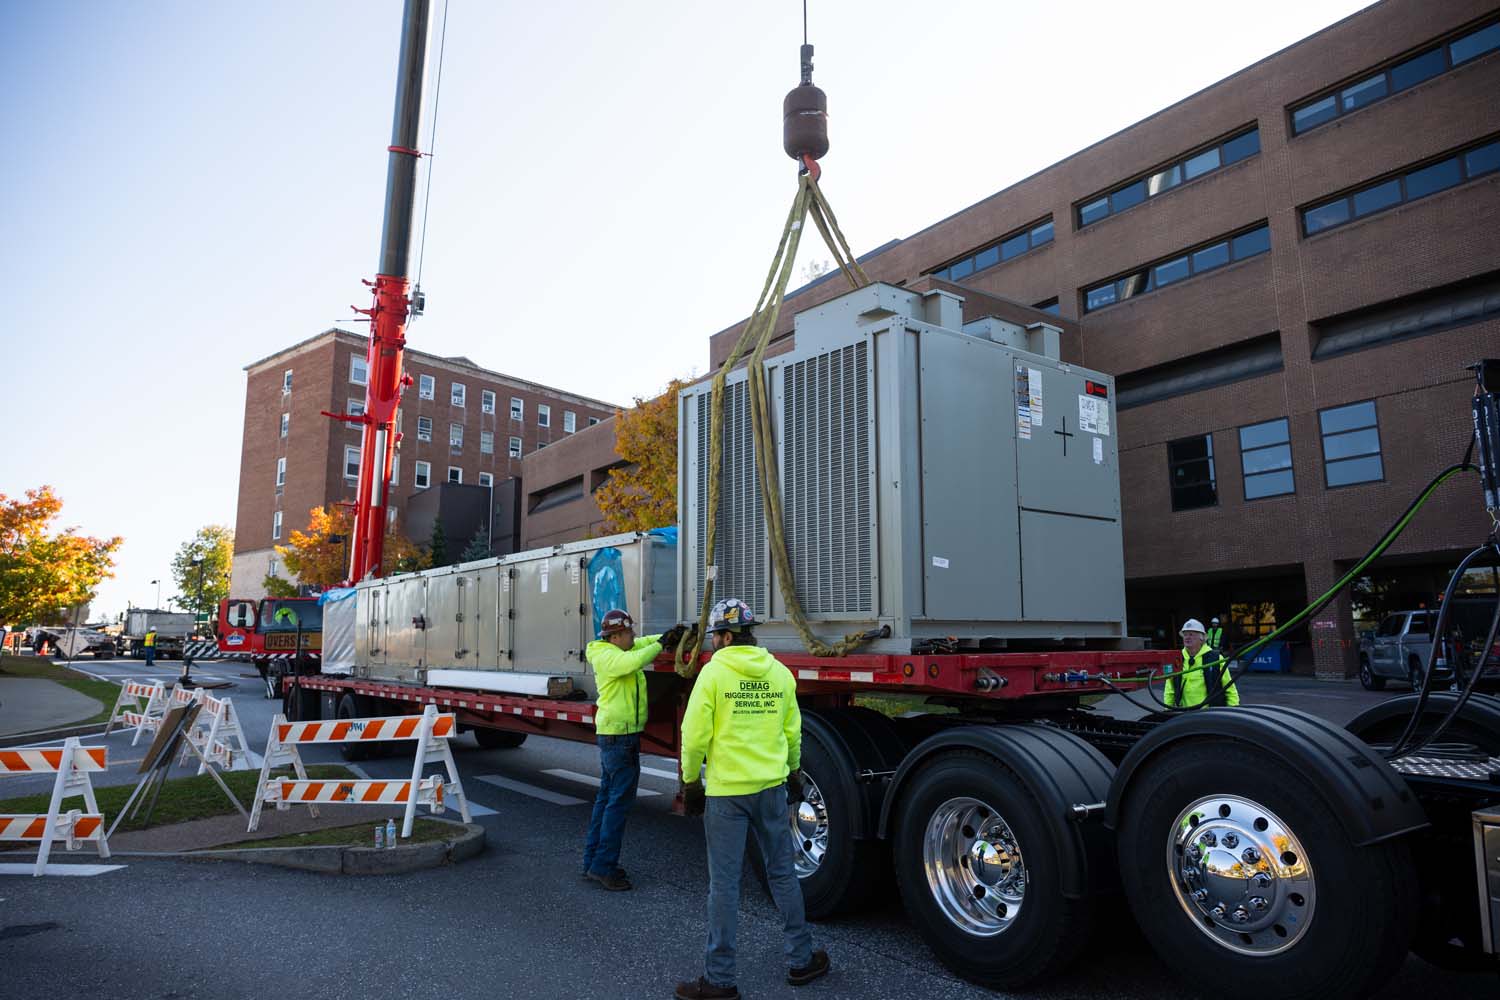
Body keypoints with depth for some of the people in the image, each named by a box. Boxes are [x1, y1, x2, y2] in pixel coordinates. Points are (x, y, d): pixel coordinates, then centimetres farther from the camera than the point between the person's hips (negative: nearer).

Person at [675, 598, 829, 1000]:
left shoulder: (714, 672, -12)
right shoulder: (780, 672, 2)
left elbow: (695, 735, -12)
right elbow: (792, 731, 8)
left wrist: (691, 781, 1)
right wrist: (793, 771, 23)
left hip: (726, 791, -4)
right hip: (771, 786, 4)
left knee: (724, 883, 4)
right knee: (782, 872, 17)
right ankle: (800, 960, 28)